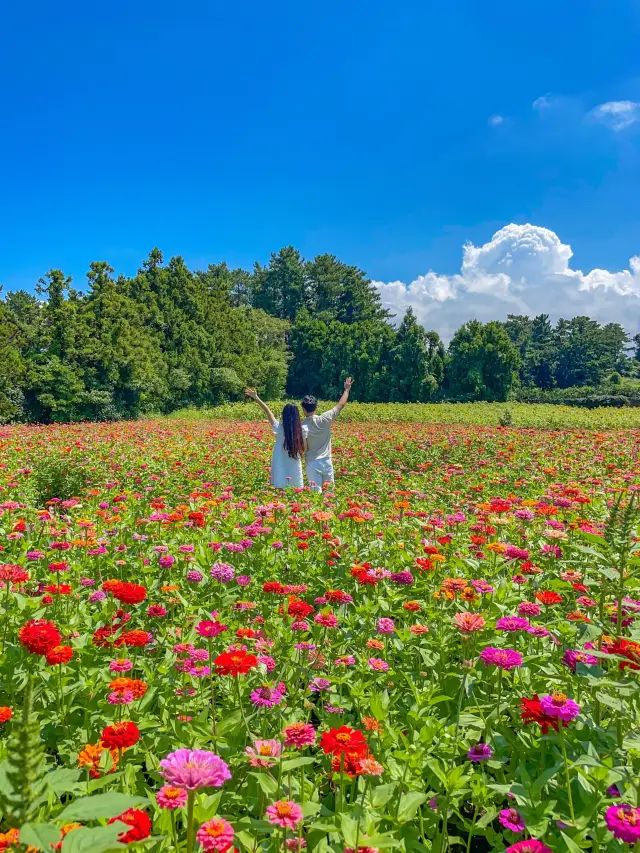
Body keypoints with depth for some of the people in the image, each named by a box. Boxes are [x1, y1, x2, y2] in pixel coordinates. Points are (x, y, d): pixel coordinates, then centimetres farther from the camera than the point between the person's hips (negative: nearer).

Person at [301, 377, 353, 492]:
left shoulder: (302, 426, -11)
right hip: (326, 461, 2)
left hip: (312, 463, -2)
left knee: (316, 492, -3)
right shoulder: (325, 419, -6)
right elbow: (340, 405, 6)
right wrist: (347, 390, 18)